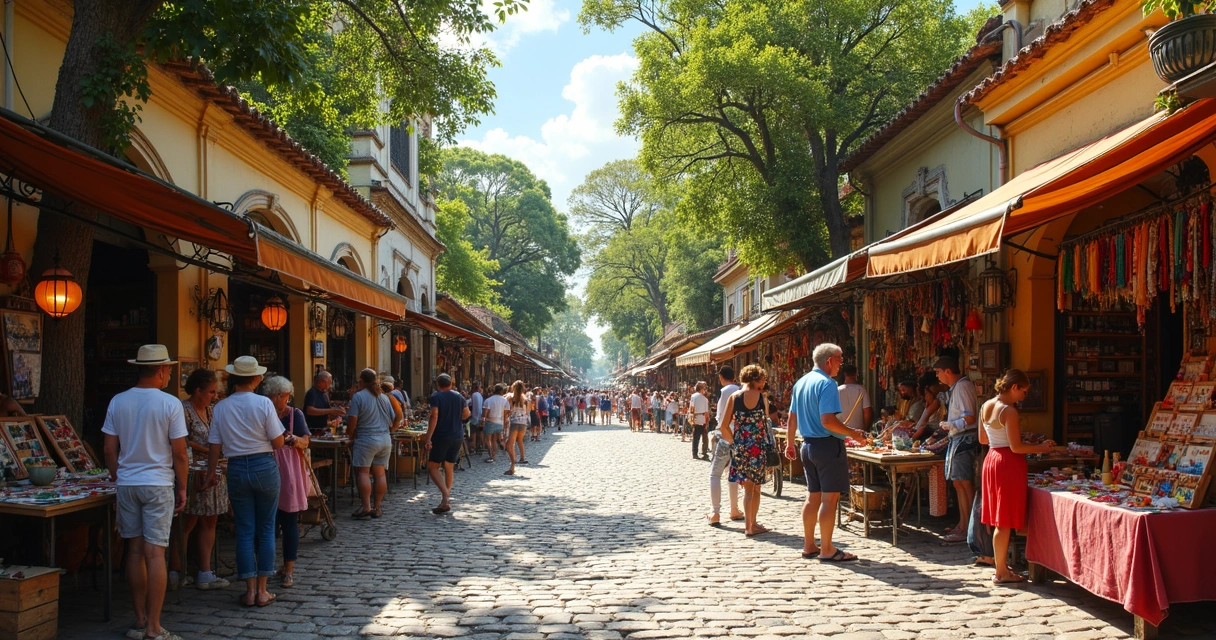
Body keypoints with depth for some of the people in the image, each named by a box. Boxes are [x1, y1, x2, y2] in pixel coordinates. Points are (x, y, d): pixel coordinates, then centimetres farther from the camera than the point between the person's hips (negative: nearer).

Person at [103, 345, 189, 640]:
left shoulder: (118, 402, 1)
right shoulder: (170, 404, -10)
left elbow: (110, 450, 4)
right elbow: (180, 454, -8)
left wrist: (118, 480, 17)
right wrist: (182, 488, 3)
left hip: (126, 483, 4)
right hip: (158, 485, -4)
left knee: (135, 550, 12)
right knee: (155, 553, -2)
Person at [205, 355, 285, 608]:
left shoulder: (221, 407, -2)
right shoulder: (264, 403, -9)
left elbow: (215, 446, 2)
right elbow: (278, 443, -8)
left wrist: (211, 474, 16)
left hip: (237, 469, 2)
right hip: (265, 467, -2)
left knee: (245, 530, 8)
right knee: (266, 530, 8)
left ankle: (250, 590, 10)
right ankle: (262, 591, 11)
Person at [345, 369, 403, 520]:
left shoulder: (358, 396, -8)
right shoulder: (384, 397, 11)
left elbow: (352, 421, -12)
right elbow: (396, 418, 14)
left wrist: (350, 434, 5)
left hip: (366, 440, -6)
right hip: (385, 440, 6)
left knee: (363, 472, -3)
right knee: (380, 473, 7)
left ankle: (366, 506, -10)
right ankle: (377, 508, 10)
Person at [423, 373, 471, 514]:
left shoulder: (436, 397, -9)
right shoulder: (459, 397, 7)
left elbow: (434, 416, -19)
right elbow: (466, 415, 16)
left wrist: (428, 437, -21)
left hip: (441, 436, -5)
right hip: (457, 436, 5)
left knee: (433, 466, -1)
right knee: (449, 467, 15)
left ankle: (445, 498, -18)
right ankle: (447, 498, 19)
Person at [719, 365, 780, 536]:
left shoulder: (734, 397, -1)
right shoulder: (762, 397, -5)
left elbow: (724, 426, -4)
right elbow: (766, 419, 4)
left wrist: (734, 442, 10)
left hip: (740, 447, 2)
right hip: (759, 446, -2)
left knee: (748, 487, 11)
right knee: (756, 487, 12)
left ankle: (749, 524, 7)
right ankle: (752, 524, 18)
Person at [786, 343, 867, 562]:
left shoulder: (801, 382, 12)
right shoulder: (827, 384, -16)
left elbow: (792, 418, 17)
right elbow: (828, 421, -23)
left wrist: (790, 443, 24)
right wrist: (854, 433, -14)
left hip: (808, 444, 9)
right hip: (827, 445, -9)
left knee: (813, 496, 14)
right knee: (830, 497, -4)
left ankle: (809, 546, 19)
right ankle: (827, 550, -1)